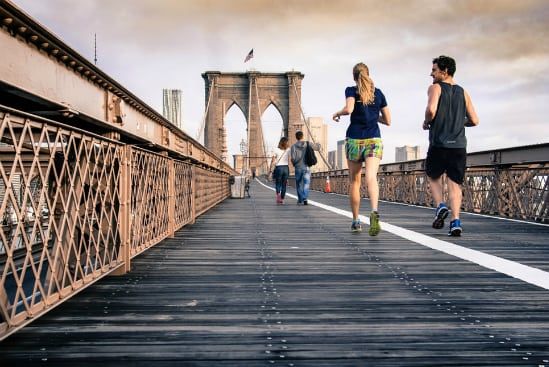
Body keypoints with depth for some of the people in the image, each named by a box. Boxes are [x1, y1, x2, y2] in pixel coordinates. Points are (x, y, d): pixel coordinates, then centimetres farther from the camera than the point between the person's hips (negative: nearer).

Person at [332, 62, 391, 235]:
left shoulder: (351, 90, 1)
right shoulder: (378, 93, 10)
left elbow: (349, 109, -19)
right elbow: (387, 121, 13)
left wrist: (337, 113, 1)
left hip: (354, 140, -1)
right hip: (374, 140, 1)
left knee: (354, 182, 13)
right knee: (371, 178, -16)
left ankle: (356, 221, 21)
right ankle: (374, 212, -42)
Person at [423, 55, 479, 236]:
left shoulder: (435, 88, -1)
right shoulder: (463, 93, 13)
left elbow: (431, 109, -20)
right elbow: (474, 121, 10)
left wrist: (426, 122, -1)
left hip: (439, 145, -3)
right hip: (459, 145, 3)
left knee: (433, 177, 19)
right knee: (455, 183, 5)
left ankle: (440, 206, -1)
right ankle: (455, 222, -6)